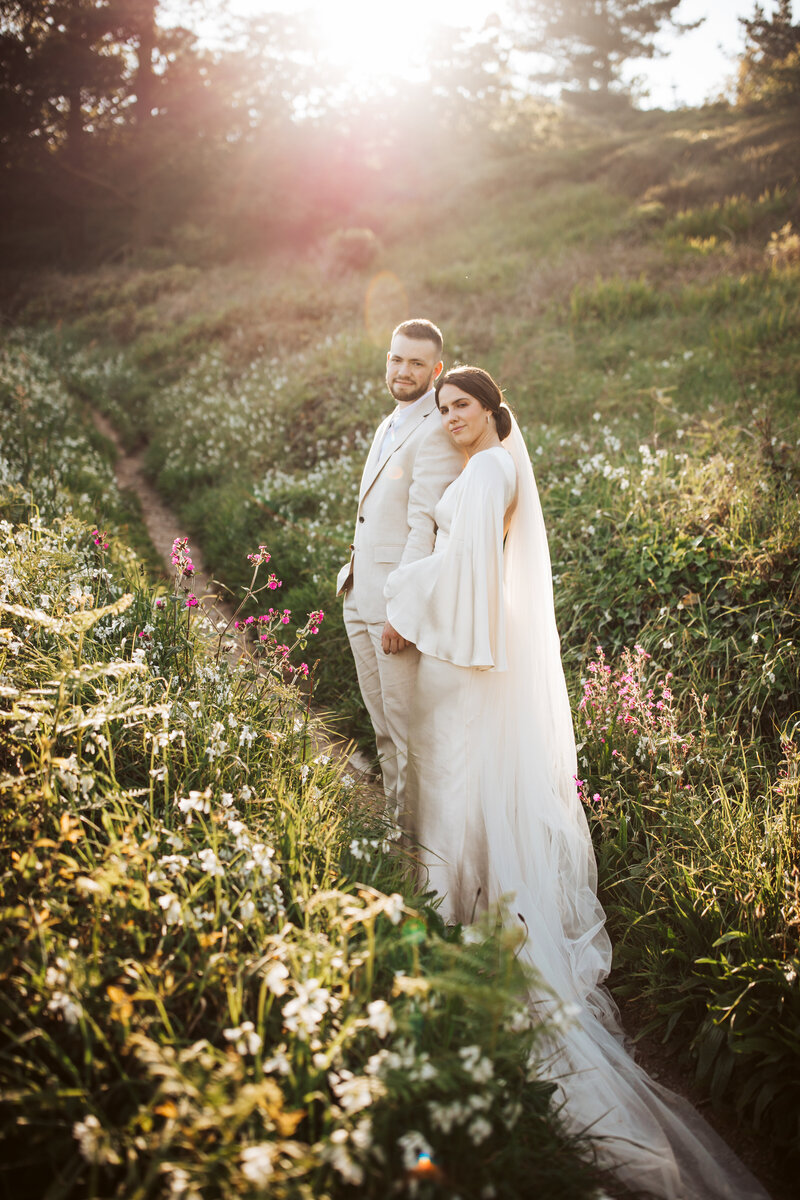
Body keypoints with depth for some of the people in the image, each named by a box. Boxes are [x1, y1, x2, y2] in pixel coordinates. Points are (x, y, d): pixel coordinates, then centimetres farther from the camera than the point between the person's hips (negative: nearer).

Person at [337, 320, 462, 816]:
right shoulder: (389, 426, 18)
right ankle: (393, 817, 32)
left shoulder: (437, 431, -14)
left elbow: (424, 528, -20)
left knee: (407, 728, 0)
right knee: (382, 725, 18)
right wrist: (354, 577, 15)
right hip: (360, 595, 9)